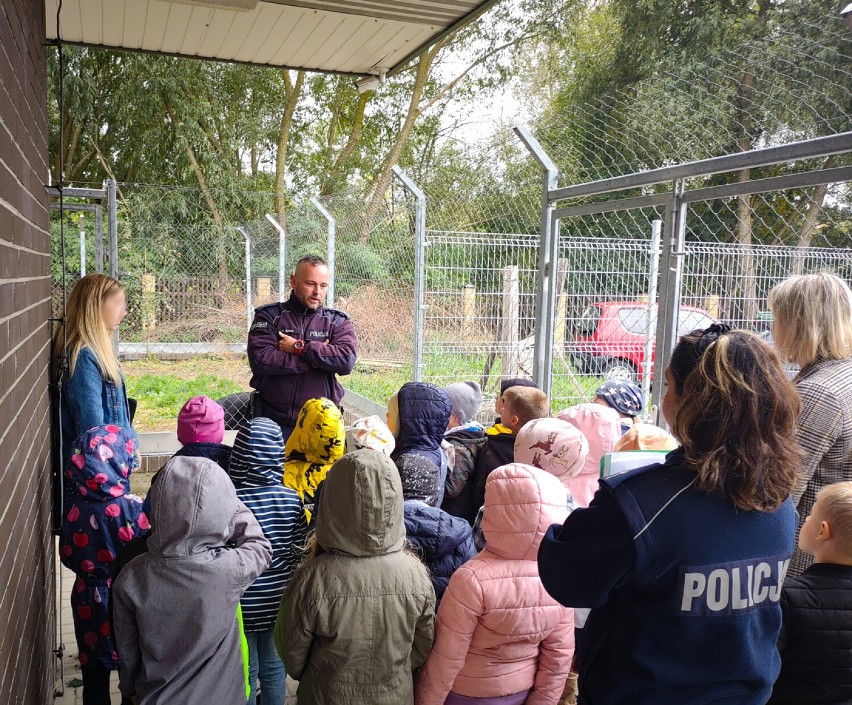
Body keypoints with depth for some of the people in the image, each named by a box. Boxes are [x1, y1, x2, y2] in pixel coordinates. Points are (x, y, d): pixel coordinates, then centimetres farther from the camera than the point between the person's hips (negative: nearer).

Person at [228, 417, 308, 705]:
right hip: (278, 600, 2)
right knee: (274, 668, 20)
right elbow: (301, 551, -3)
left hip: (243, 602, -2)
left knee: (246, 672, 15)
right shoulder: (291, 498, -11)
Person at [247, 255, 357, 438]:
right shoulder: (268, 316, 4)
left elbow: (346, 361, -11)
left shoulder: (337, 321, 7)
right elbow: (260, 360, -12)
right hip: (274, 421, -1)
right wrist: (315, 358, -10)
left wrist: (299, 347, -11)